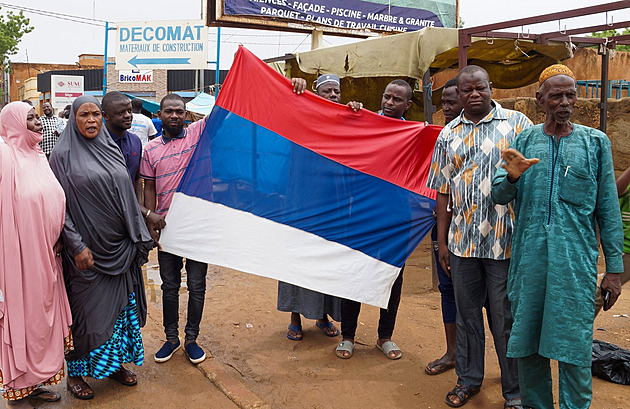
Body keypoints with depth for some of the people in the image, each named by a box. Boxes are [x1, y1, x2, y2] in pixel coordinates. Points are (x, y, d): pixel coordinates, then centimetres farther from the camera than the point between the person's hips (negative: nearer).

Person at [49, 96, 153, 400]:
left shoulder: (111, 150, 9)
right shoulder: (63, 155, -6)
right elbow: (60, 206, -10)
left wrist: (140, 240, 9)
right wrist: (77, 245, -16)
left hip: (120, 247, 5)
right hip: (88, 249, -5)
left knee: (120, 305, 13)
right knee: (87, 309, 5)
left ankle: (115, 363, 31)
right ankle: (75, 371, 25)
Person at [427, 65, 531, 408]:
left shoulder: (517, 123, 2)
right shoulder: (449, 134, 10)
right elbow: (443, 191, 11)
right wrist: (442, 241, 8)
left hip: (506, 241, -3)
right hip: (462, 241, 3)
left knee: (507, 318, 6)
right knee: (466, 314, 14)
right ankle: (468, 379, 32)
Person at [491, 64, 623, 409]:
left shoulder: (596, 142, 6)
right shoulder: (523, 141, 9)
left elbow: (608, 209, 5)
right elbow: (498, 196, 2)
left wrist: (614, 268, 2)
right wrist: (512, 177, -20)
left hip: (576, 261, -1)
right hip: (529, 258, 2)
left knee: (573, 348, 0)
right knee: (527, 343, 10)